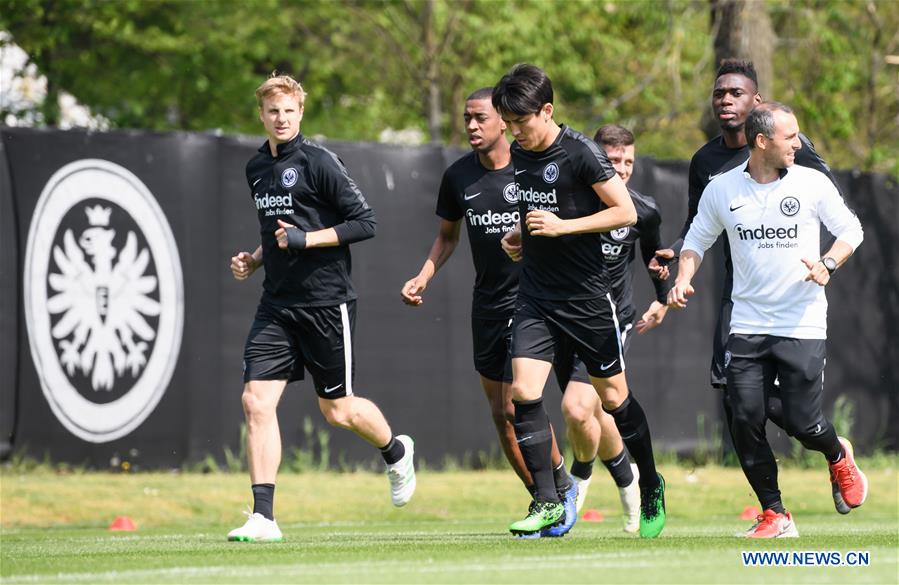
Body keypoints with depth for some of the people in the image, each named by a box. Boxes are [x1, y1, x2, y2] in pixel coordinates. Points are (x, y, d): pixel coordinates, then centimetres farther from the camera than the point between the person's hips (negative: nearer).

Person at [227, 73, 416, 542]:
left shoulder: (318, 162, -10)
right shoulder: (257, 169, 12)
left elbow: (364, 222, -11)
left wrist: (306, 240, -19)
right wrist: (255, 260, 10)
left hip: (326, 302, -6)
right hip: (276, 305, 6)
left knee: (336, 409, 6)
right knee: (256, 400, -10)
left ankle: (397, 453, 38)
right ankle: (263, 517, -10)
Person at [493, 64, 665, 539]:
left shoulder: (581, 153, -14)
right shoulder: (519, 154, 8)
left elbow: (626, 212, -14)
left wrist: (562, 226, -22)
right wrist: (522, 234, 7)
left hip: (586, 298, -5)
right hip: (536, 298, 5)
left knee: (613, 397, 6)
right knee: (523, 393, -11)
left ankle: (651, 489, 27)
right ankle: (548, 503, -5)